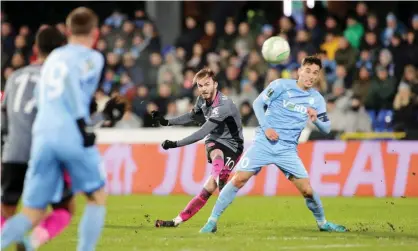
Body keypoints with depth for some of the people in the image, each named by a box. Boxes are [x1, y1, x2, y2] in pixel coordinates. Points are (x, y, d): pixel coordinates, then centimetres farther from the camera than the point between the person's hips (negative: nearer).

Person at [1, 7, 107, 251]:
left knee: (32, 214, 5)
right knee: (98, 197, 16)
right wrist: (82, 123, -16)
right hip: (71, 134, -5)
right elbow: (71, 78, -13)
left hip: (42, 135, 5)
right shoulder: (92, 58, 6)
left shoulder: (53, 57, 24)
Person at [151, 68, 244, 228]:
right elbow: (194, 116, 22)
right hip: (214, 141, 5)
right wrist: (167, 122, 16)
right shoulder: (202, 100, -3)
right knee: (217, 156, -32)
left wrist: (176, 144, -36)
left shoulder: (223, 105, -30)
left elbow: (203, 132, -35)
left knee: (209, 187, -20)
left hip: (232, 145, -5)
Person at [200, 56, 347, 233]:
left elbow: (326, 129, 9)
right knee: (239, 179, -14)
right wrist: (266, 127, -11)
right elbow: (258, 103, 0)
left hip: (287, 150, 3)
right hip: (264, 143, -2)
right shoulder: (281, 85, -3)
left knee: (307, 190, -5)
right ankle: (212, 221, -5)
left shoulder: (317, 99, 6)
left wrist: (316, 118, -13)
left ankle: (322, 223, 20)